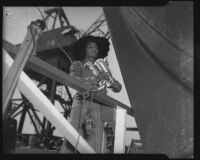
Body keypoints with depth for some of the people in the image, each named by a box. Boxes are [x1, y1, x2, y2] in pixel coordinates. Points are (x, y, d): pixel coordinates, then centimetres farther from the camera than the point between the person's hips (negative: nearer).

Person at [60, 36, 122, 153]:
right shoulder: (77, 64, 15)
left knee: (95, 146, -7)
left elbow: (118, 88, 19)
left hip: (99, 106, 3)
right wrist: (94, 79, -17)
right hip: (82, 102, -3)